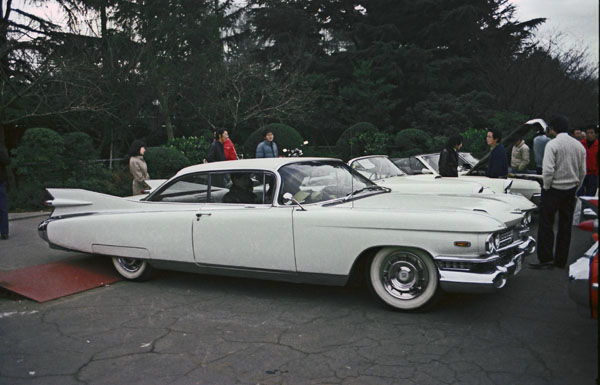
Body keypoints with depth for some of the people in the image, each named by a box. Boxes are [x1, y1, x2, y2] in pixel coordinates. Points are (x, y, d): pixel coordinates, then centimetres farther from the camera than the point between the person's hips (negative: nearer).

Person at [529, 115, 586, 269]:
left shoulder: (553, 144, -14)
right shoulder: (579, 145, 7)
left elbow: (548, 170, -21)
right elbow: (583, 171, 11)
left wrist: (546, 186, -7)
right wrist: (575, 186, 20)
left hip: (554, 189, -6)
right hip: (571, 190, 7)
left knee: (546, 224, 1)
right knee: (565, 225, 11)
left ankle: (546, 259, 0)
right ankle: (561, 260, 19)